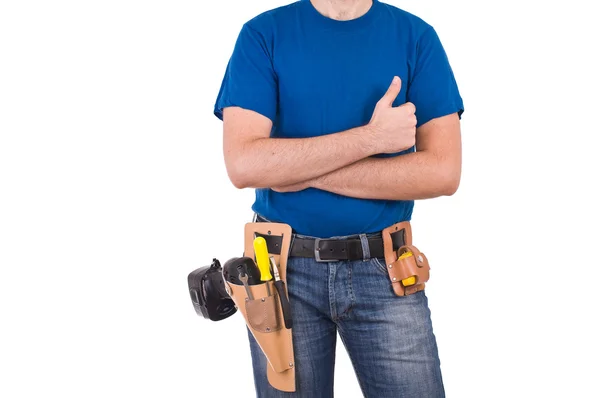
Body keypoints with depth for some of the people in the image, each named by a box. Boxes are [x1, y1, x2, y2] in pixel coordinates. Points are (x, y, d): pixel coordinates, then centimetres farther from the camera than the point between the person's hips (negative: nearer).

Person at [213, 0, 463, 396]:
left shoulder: (417, 37, 0)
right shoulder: (263, 34, -2)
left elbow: (443, 172, -10)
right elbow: (244, 165, -15)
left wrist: (304, 172, -13)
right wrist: (371, 137, -17)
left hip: (383, 269, 1)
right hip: (285, 268, 0)